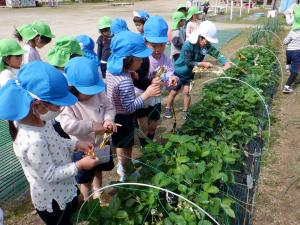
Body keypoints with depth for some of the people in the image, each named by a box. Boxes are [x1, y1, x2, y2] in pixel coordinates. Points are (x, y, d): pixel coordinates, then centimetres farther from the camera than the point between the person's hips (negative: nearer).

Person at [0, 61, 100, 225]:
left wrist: (76, 145, -3)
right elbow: (50, 175, -28)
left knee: (71, 211, 33)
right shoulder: (33, 140, -39)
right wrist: (79, 165, -22)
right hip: (52, 200, -8)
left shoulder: (37, 120, -12)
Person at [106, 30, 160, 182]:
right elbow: (129, 107, -31)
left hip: (114, 115, 9)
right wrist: (146, 94, -33)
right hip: (123, 118, -9)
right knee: (126, 147, 14)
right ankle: (125, 175, 36)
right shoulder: (125, 81, -35)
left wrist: (132, 73, 3)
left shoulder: (113, 68, -7)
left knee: (120, 145, 29)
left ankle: (121, 166, 53)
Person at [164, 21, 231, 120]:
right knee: (174, 92, 8)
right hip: (179, 72, -4)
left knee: (187, 92, 2)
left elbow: (217, 53, -21)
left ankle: (185, 112, 18)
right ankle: (167, 109, 27)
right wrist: (203, 64, -43)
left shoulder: (207, 46, -16)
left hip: (189, 73, 4)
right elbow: (188, 63, -36)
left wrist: (226, 63, -39)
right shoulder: (188, 45, -32)